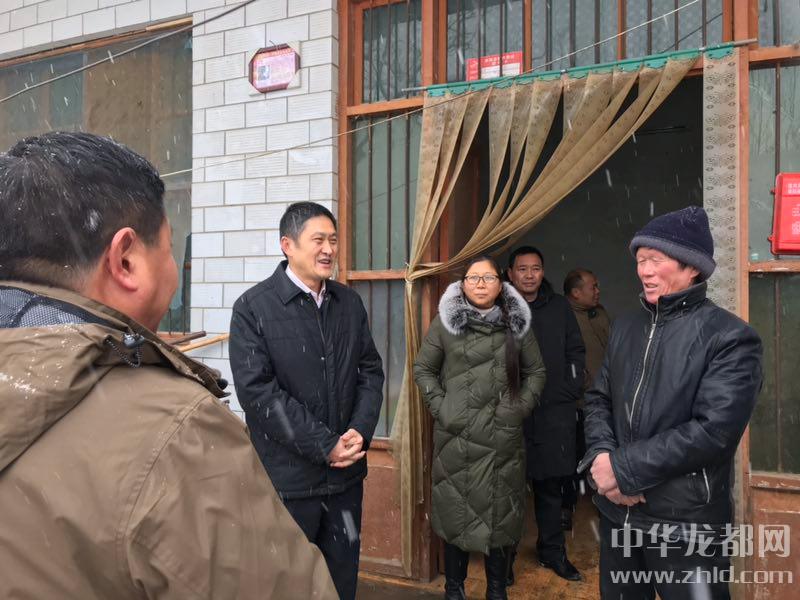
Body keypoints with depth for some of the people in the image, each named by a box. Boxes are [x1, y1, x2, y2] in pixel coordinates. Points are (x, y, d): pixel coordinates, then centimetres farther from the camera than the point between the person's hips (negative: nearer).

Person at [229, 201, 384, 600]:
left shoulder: (350, 303, 6)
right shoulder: (253, 308, -10)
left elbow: (370, 371, 9)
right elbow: (257, 391, -16)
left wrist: (360, 431, -9)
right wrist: (324, 445, -18)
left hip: (346, 473, 5)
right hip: (287, 477, -4)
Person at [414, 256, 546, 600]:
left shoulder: (517, 322, 4)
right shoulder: (445, 321, 0)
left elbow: (536, 371, 11)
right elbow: (423, 368, 5)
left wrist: (522, 407, 0)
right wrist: (439, 406, -5)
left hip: (503, 435, 2)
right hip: (456, 434, -1)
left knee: (502, 511, 9)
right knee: (456, 509, 7)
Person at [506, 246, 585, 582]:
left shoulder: (559, 307, 8)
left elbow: (575, 351, 13)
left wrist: (571, 390, 4)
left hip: (554, 412, 3)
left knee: (551, 485, 12)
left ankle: (552, 551, 28)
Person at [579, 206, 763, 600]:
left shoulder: (729, 337, -12)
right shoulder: (625, 328, 8)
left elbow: (714, 430, -21)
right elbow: (599, 398, 9)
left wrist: (624, 468, -19)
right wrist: (601, 456, -11)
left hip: (687, 524, -6)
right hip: (617, 511, 6)